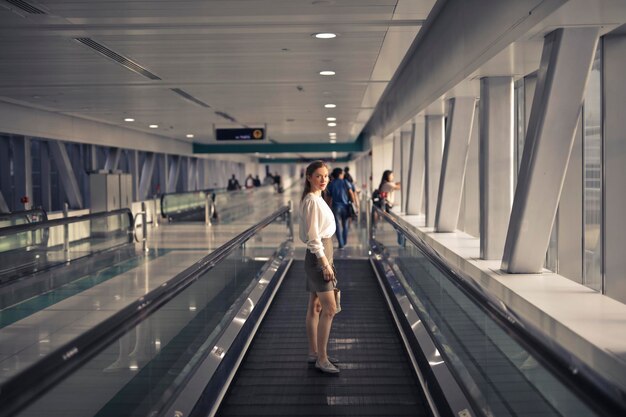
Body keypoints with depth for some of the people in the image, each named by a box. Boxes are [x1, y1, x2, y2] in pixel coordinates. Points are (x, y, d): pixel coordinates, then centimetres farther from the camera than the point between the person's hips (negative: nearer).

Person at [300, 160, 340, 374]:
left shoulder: (317, 199, 13)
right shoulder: (312, 201, -16)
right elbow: (313, 236, -20)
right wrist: (325, 263, -20)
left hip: (320, 256, 10)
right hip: (318, 258, -10)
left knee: (315, 307, 14)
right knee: (329, 308, -9)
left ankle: (314, 353, 23)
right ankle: (322, 359, -3)